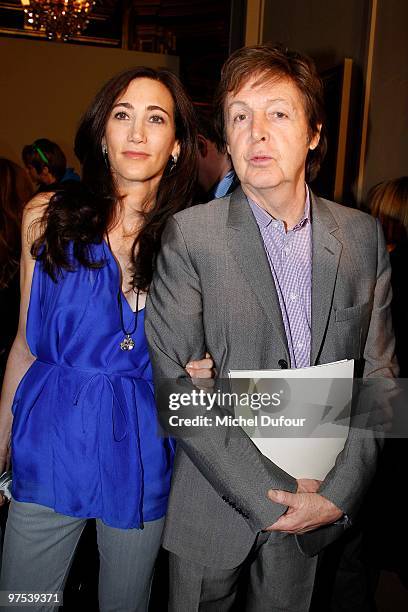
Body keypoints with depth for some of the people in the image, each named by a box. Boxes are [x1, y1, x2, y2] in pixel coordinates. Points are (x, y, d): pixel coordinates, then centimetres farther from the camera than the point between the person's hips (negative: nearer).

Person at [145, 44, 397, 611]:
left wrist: (339, 490, -8)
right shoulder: (189, 235, -11)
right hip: (215, 507, -2)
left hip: (321, 509, 3)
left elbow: (379, 370, 1)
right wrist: (268, 495, -15)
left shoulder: (363, 234, -1)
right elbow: (173, 384, -14)